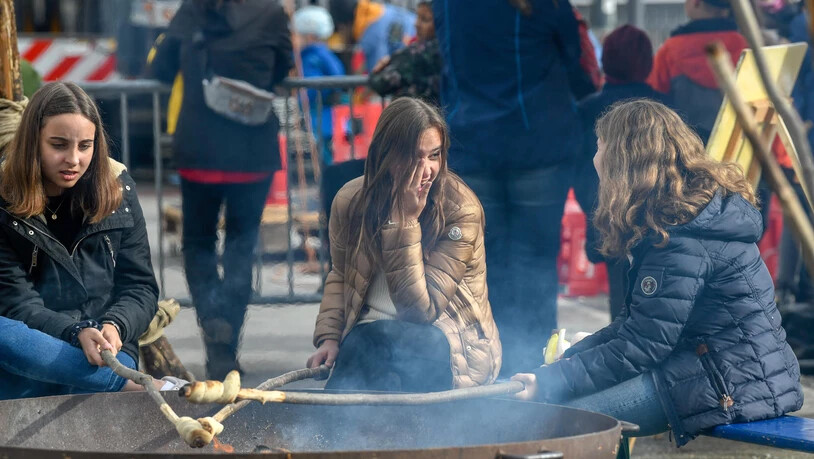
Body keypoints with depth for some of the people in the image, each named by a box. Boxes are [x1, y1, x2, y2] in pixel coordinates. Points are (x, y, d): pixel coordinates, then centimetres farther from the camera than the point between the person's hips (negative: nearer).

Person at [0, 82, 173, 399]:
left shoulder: (117, 191, 6)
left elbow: (141, 289, 6)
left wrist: (114, 327, -17)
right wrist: (77, 333, -25)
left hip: (105, 356, -1)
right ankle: (141, 387, -30)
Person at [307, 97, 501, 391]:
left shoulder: (461, 209, -16)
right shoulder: (350, 200, -3)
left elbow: (421, 309, -20)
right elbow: (339, 277, 17)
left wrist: (405, 222, -25)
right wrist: (329, 337, 0)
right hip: (370, 335, 3)